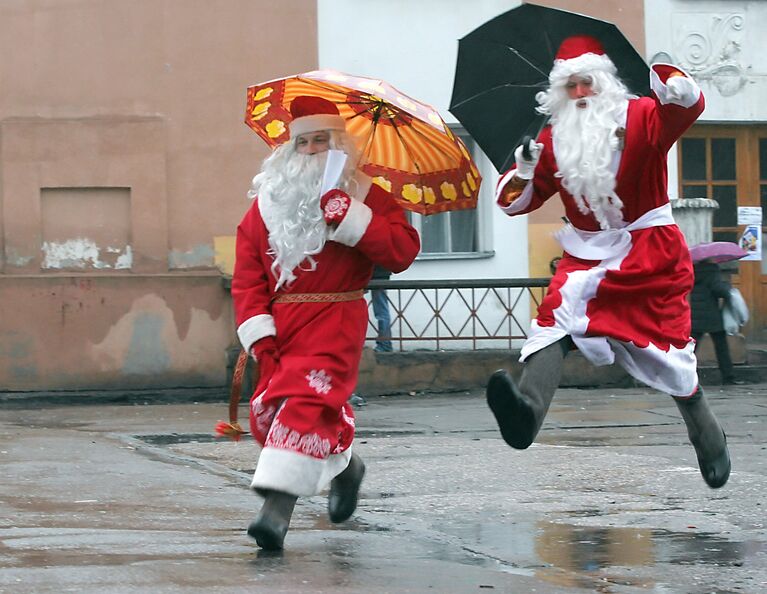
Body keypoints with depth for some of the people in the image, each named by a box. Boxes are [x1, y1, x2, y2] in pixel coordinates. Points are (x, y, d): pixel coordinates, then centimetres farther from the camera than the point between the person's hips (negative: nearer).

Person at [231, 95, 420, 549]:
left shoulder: (363, 194, 4)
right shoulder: (268, 200, 10)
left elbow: (404, 251, -10)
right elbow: (247, 275, 5)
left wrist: (352, 218, -19)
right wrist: (258, 335, -7)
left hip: (334, 321, -5)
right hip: (278, 325, 5)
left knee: (306, 402, -22)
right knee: (268, 412, 8)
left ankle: (279, 507, -30)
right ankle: (344, 465, 35)